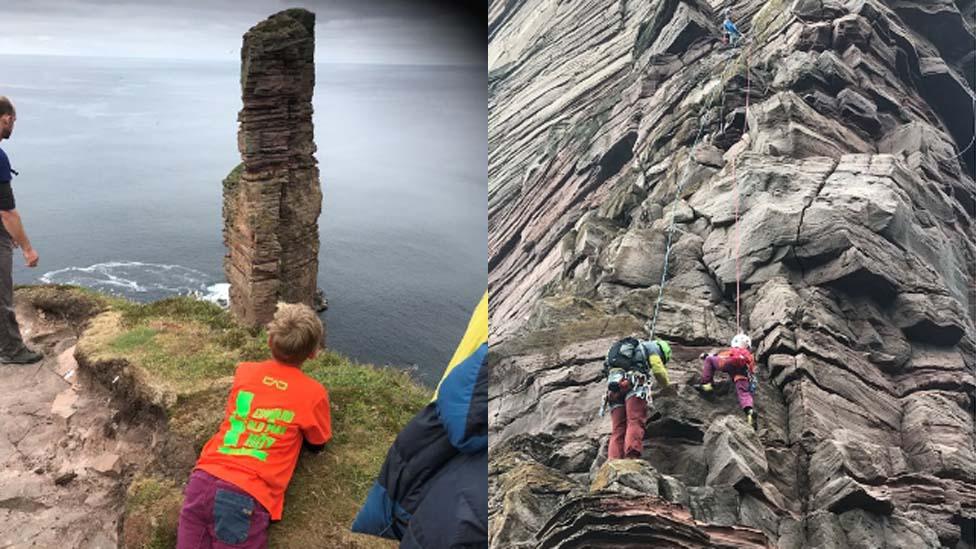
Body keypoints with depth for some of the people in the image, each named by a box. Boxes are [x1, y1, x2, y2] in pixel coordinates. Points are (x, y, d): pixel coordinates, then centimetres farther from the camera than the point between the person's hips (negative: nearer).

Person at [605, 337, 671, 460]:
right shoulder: (652, 346, 23)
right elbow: (658, 370, 9)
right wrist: (667, 385, 28)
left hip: (613, 383, 6)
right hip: (633, 382, -5)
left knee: (618, 430, -2)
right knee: (635, 423, -16)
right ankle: (632, 457, -36)